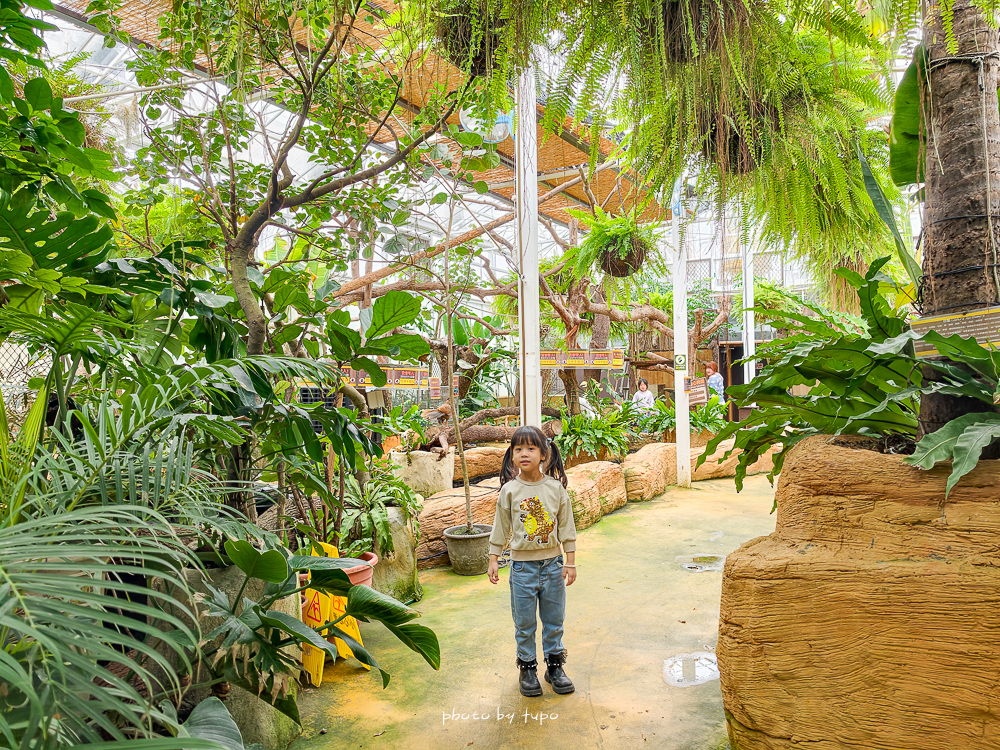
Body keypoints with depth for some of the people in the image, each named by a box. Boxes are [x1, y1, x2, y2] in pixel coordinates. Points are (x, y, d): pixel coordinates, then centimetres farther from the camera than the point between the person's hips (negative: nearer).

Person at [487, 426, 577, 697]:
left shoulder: (555, 487, -5)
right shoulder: (510, 490, -7)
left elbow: (566, 525, 1)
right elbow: (501, 527, 2)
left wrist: (570, 562, 1)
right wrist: (493, 559, 2)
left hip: (553, 563, 1)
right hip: (523, 565, -1)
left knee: (554, 620, 13)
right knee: (524, 622, 9)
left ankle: (554, 665, 31)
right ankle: (527, 668, 27)